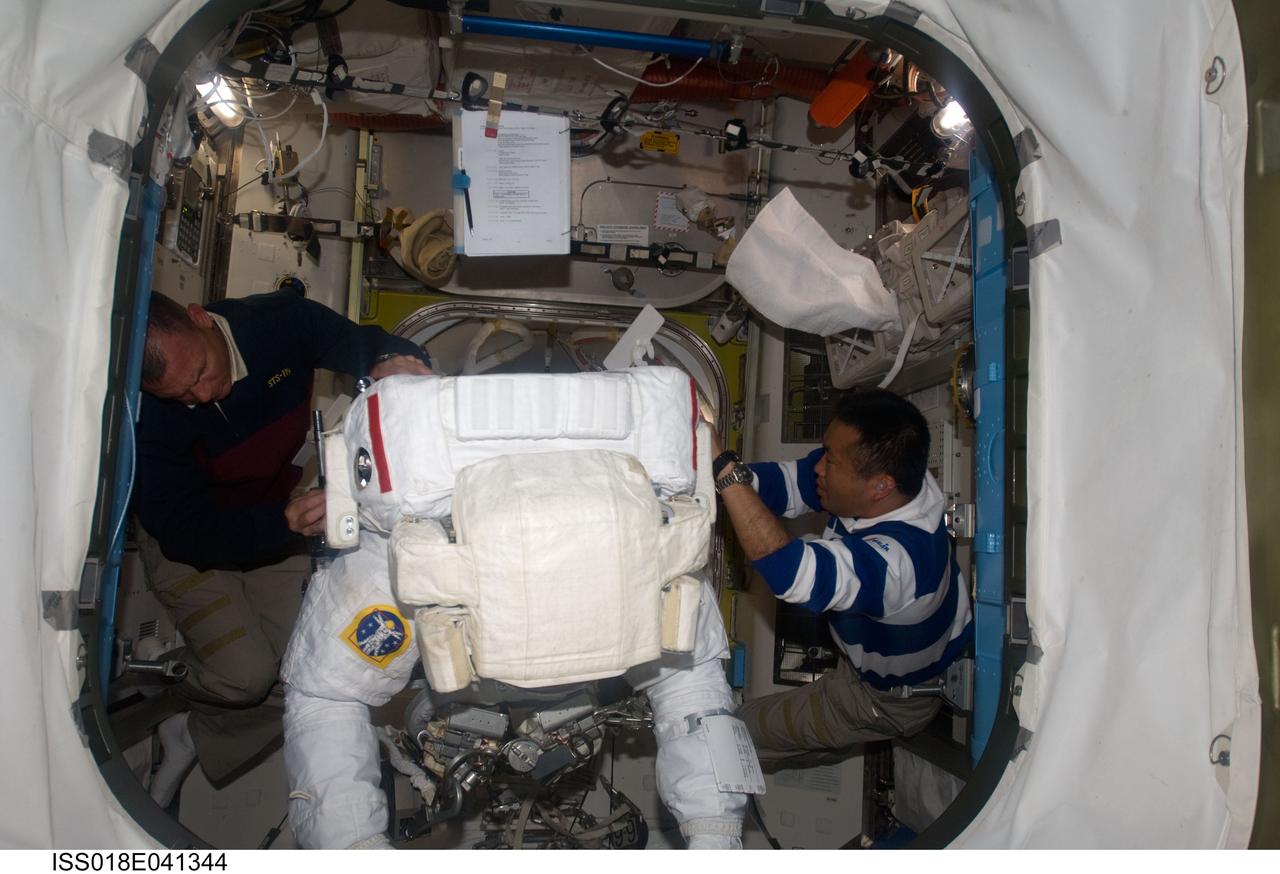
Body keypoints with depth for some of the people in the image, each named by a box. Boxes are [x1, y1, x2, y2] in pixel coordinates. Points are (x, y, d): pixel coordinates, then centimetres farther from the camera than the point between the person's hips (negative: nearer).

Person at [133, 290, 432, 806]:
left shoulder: (277, 322, -22)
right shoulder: (144, 419, -30)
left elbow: (357, 342, -9)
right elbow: (187, 534, -28)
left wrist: (390, 361, -35)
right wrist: (285, 522, -45)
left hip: (278, 521, 4)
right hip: (188, 546, -3)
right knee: (247, 674, -19)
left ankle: (192, 740, 16)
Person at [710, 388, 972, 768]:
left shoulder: (900, 556, -46)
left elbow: (790, 572, -59)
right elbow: (783, 482, -16)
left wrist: (723, 468, -59)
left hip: (891, 698, -7)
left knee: (741, 730, -2)